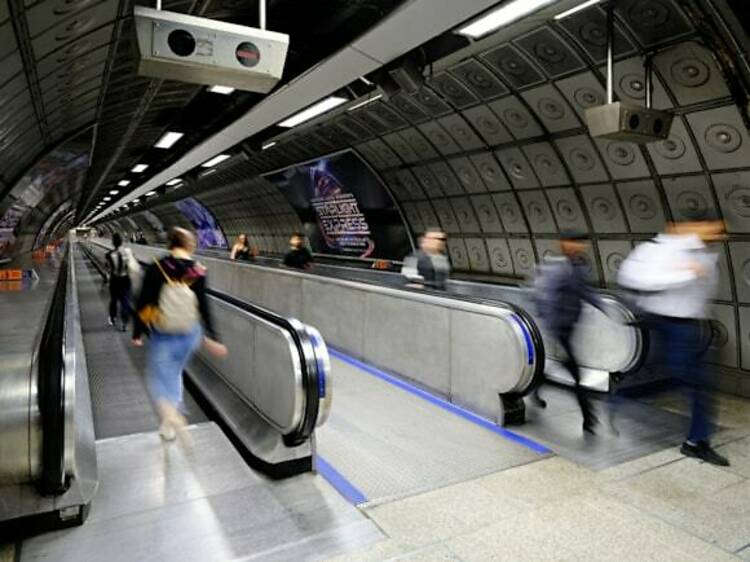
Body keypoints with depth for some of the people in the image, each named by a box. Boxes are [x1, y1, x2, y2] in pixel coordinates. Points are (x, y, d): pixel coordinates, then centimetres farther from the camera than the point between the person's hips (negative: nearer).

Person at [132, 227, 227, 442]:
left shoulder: (156, 268, -12)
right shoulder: (198, 271, -10)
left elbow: (143, 303, -7)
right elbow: (204, 307, -9)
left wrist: (137, 333, 5)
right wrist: (211, 337, -4)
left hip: (161, 336, -2)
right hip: (188, 335, 2)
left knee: (159, 378, 10)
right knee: (174, 374, 24)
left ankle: (169, 413, -19)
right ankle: (169, 425, 31)